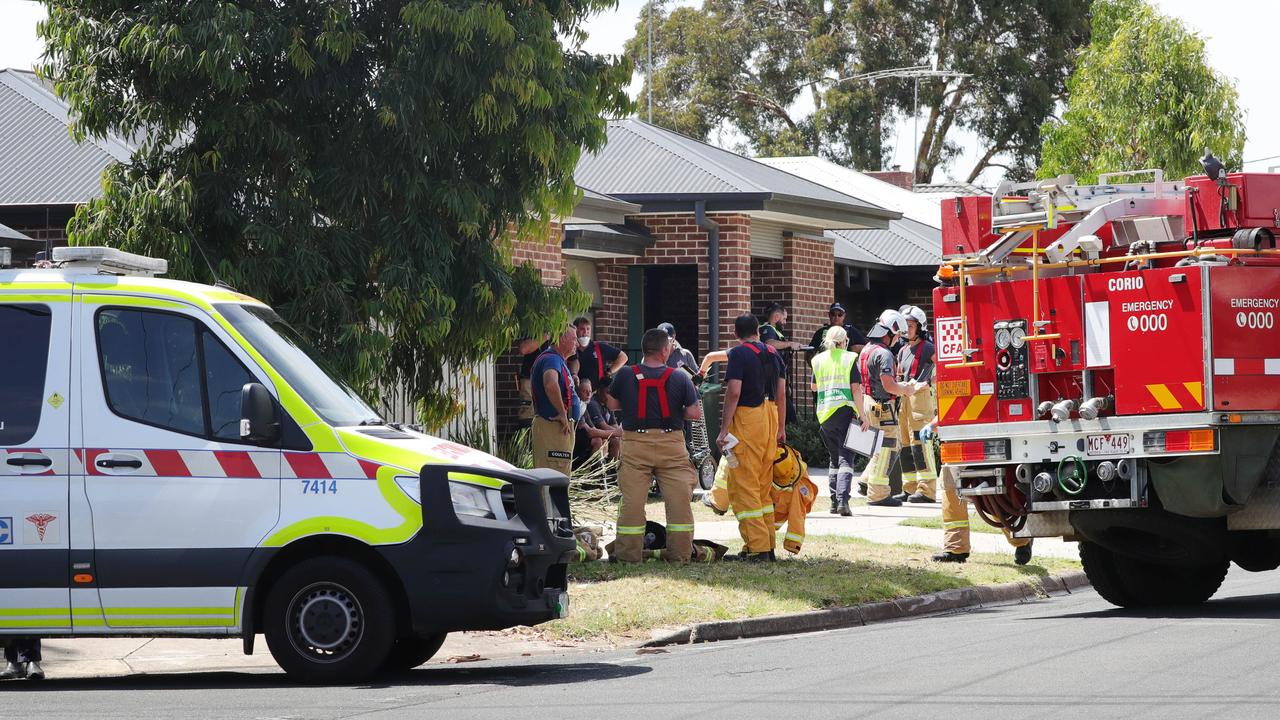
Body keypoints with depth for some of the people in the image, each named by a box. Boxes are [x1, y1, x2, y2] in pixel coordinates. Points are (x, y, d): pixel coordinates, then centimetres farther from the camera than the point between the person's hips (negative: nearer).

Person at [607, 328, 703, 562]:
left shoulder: (625, 376, -3)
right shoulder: (679, 378, -6)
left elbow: (612, 404, 9)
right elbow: (695, 413, -6)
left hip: (635, 442, 1)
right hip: (671, 443, -1)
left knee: (632, 500, 4)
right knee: (679, 499, 6)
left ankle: (629, 553, 4)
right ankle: (679, 554, 6)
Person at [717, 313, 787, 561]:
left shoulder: (739, 353, -9)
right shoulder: (773, 353, 12)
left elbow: (733, 393, -16)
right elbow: (781, 393, 15)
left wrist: (724, 430, -14)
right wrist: (781, 428, 23)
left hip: (747, 419, -7)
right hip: (771, 416, 7)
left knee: (743, 485, -5)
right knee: (763, 486, 15)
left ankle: (758, 547, -10)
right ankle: (768, 545, 18)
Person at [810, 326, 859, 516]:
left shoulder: (818, 360, 9)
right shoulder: (850, 359, -2)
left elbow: (814, 387, 20)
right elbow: (855, 388, -6)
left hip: (824, 413, 4)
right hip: (845, 410, -4)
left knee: (834, 457, 17)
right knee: (845, 458, -6)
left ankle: (834, 501, 15)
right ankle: (842, 500, -22)